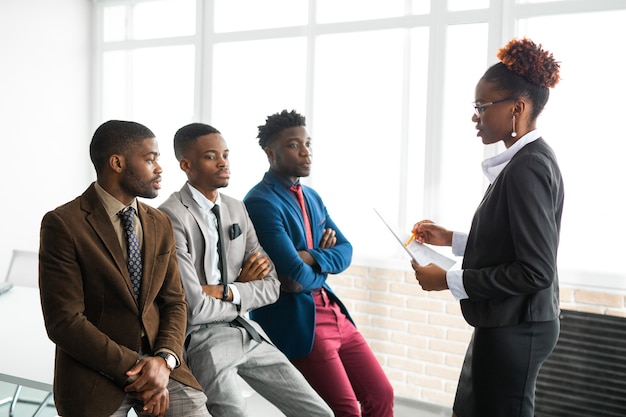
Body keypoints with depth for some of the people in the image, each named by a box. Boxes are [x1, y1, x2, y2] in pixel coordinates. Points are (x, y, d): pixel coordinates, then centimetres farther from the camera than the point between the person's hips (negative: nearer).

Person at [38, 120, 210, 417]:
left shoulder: (160, 224, 8)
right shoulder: (62, 224, -10)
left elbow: (174, 301, 9)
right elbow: (64, 321, -14)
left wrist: (165, 360, -9)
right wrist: (135, 370, -16)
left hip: (158, 361, 4)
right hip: (94, 374, -4)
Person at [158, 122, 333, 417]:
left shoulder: (237, 209, 9)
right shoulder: (171, 217, -14)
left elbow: (271, 286, 5)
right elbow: (194, 309, -19)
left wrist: (226, 292, -12)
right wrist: (244, 293, -2)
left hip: (249, 334, 7)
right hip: (201, 339, -6)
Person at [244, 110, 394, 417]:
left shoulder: (312, 197, 14)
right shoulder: (261, 202, -16)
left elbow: (344, 251, 7)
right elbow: (297, 275, -23)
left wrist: (312, 258, -13)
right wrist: (323, 270, -1)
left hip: (332, 310, 8)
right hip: (292, 320, -8)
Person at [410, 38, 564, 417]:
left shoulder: (528, 168, -21)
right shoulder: (525, 161, 10)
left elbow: (536, 270, -23)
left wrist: (450, 281, -18)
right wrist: (451, 239, 13)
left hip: (514, 330, -10)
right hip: (504, 324, 10)